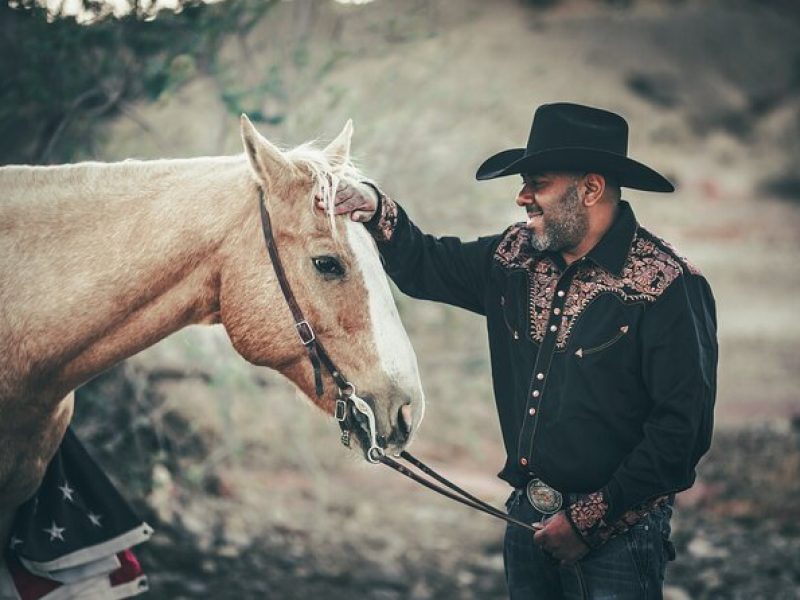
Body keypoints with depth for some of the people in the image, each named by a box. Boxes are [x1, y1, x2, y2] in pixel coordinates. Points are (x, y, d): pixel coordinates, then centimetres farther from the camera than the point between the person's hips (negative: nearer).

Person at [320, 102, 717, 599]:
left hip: (615, 534, -6)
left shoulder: (666, 284, -15)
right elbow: (425, 267, 19)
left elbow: (682, 428, -19)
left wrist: (591, 519, -17)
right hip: (528, 518, 6)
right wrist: (378, 210, -1)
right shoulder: (516, 258, 5)